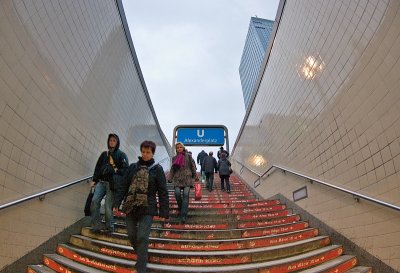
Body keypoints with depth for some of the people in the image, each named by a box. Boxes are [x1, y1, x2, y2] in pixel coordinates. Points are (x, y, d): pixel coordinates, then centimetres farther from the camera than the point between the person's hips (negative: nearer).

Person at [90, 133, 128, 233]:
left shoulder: (121, 155, 4)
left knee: (108, 205, -6)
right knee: (95, 200, -11)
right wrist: (94, 180, 9)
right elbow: (97, 167, 17)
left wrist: (114, 170, -14)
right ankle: (96, 225, -1)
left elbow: (126, 169, -3)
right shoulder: (104, 154, 16)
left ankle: (110, 227, 11)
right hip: (101, 182, 4)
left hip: (112, 183, -4)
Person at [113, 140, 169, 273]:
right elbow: (123, 186, 6)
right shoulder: (133, 167, 3)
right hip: (131, 207, 4)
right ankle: (142, 256, 42)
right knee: (131, 235, 13)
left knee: (142, 237, -6)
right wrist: (117, 203, 0)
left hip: (147, 208, -4)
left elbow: (163, 192, -6)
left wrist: (163, 212, -9)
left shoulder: (157, 169, -6)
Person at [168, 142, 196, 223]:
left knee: (185, 195, -12)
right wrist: (170, 178, 7)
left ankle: (184, 215, -10)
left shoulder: (188, 156, 8)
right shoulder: (174, 158, 14)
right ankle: (181, 209, 15)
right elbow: (172, 169, 16)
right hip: (177, 178, 2)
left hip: (187, 178, -2)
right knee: (177, 194, -14)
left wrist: (195, 176, 5)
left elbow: (192, 166, 9)